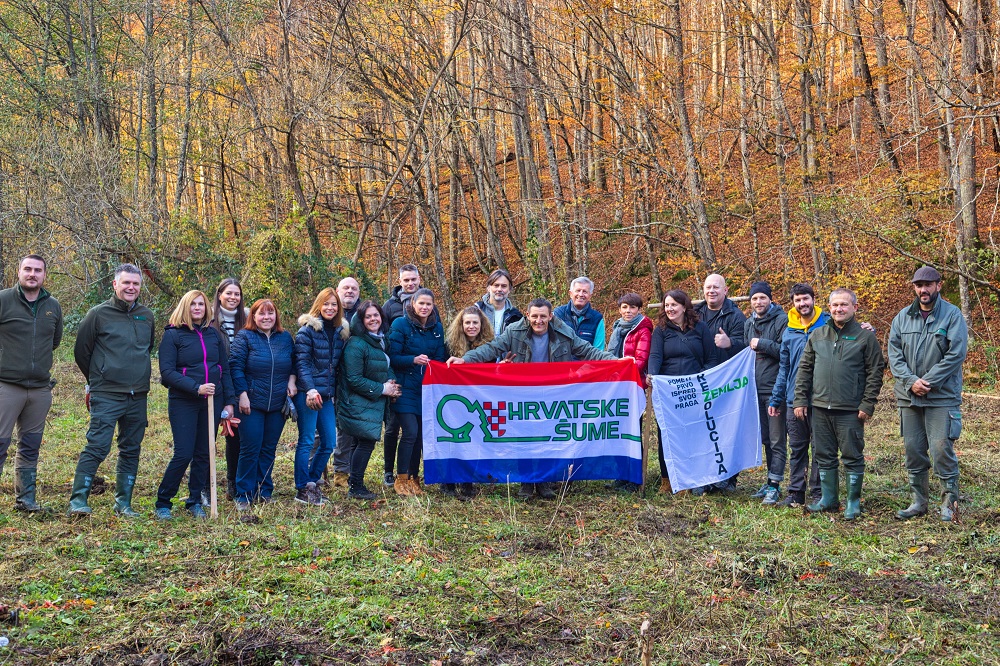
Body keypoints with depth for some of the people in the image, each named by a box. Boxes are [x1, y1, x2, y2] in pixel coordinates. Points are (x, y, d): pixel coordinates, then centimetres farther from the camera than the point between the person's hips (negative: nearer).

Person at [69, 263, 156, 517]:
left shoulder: (147, 316, 10)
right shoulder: (99, 313, -3)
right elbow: (81, 351, 5)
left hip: (138, 396, 5)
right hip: (106, 395, -5)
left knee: (131, 450, 8)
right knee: (97, 446, -11)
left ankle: (123, 503, 17)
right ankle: (78, 500, -5)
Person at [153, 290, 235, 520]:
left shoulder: (214, 334, 10)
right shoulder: (172, 335, -3)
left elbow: (225, 369, 12)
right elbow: (167, 372, -10)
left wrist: (229, 401, 5)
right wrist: (196, 388, -21)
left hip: (212, 402, 4)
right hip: (183, 402, -4)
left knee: (204, 454, 7)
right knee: (183, 454, -8)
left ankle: (195, 501, 19)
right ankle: (163, 503, 7)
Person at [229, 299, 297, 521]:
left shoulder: (285, 337, 10)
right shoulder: (245, 337, -2)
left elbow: (294, 363, 19)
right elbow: (236, 366, -7)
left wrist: (292, 380, 0)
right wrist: (242, 394, -13)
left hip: (278, 404, 4)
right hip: (252, 404, -4)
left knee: (269, 449, 10)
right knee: (250, 449, -2)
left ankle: (264, 493, 20)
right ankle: (244, 498, 7)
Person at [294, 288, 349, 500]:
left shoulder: (340, 333, 12)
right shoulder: (308, 329, -7)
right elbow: (301, 362, -13)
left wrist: (334, 392, 11)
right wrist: (310, 389, -23)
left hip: (327, 395, 7)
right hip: (308, 394, -7)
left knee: (329, 442, 8)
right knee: (307, 441, -2)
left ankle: (311, 482, 23)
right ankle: (302, 489, 6)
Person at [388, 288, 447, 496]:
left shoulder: (437, 327, 10)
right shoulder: (401, 324, -5)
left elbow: (440, 358, 16)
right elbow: (392, 357, -9)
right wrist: (414, 360, -23)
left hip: (427, 389, 5)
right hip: (405, 387, -5)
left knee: (421, 433, 4)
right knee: (410, 432, -12)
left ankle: (413, 478, 17)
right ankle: (401, 479, 2)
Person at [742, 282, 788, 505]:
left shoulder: (781, 320, -7)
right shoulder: (749, 324, 15)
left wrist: (762, 344, -15)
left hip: (775, 389, -7)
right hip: (756, 389, 7)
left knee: (776, 441, -4)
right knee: (765, 439, 14)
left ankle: (774, 486, -1)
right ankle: (771, 481, 23)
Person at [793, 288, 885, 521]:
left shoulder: (865, 337, -2)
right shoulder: (817, 336, 10)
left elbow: (875, 372, -4)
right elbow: (805, 369, 12)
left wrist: (867, 405, -10)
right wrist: (800, 400, 5)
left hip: (850, 410, -4)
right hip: (820, 407, 4)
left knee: (852, 457, 3)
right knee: (824, 456, 12)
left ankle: (853, 502, 15)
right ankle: (828, 499, 23)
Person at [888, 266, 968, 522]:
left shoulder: (952, 315, -3)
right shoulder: (902, 317, 8)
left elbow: (957, 353, -10)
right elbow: (894, 354, 5)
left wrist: (928, 382, -14)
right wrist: (910, 381, -10)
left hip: (942, 398, -4)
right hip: (908, 397, 4)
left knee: (942, 450, -6)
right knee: (913, 451, 9)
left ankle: (949, 503, 8)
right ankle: (919, 502, 19)